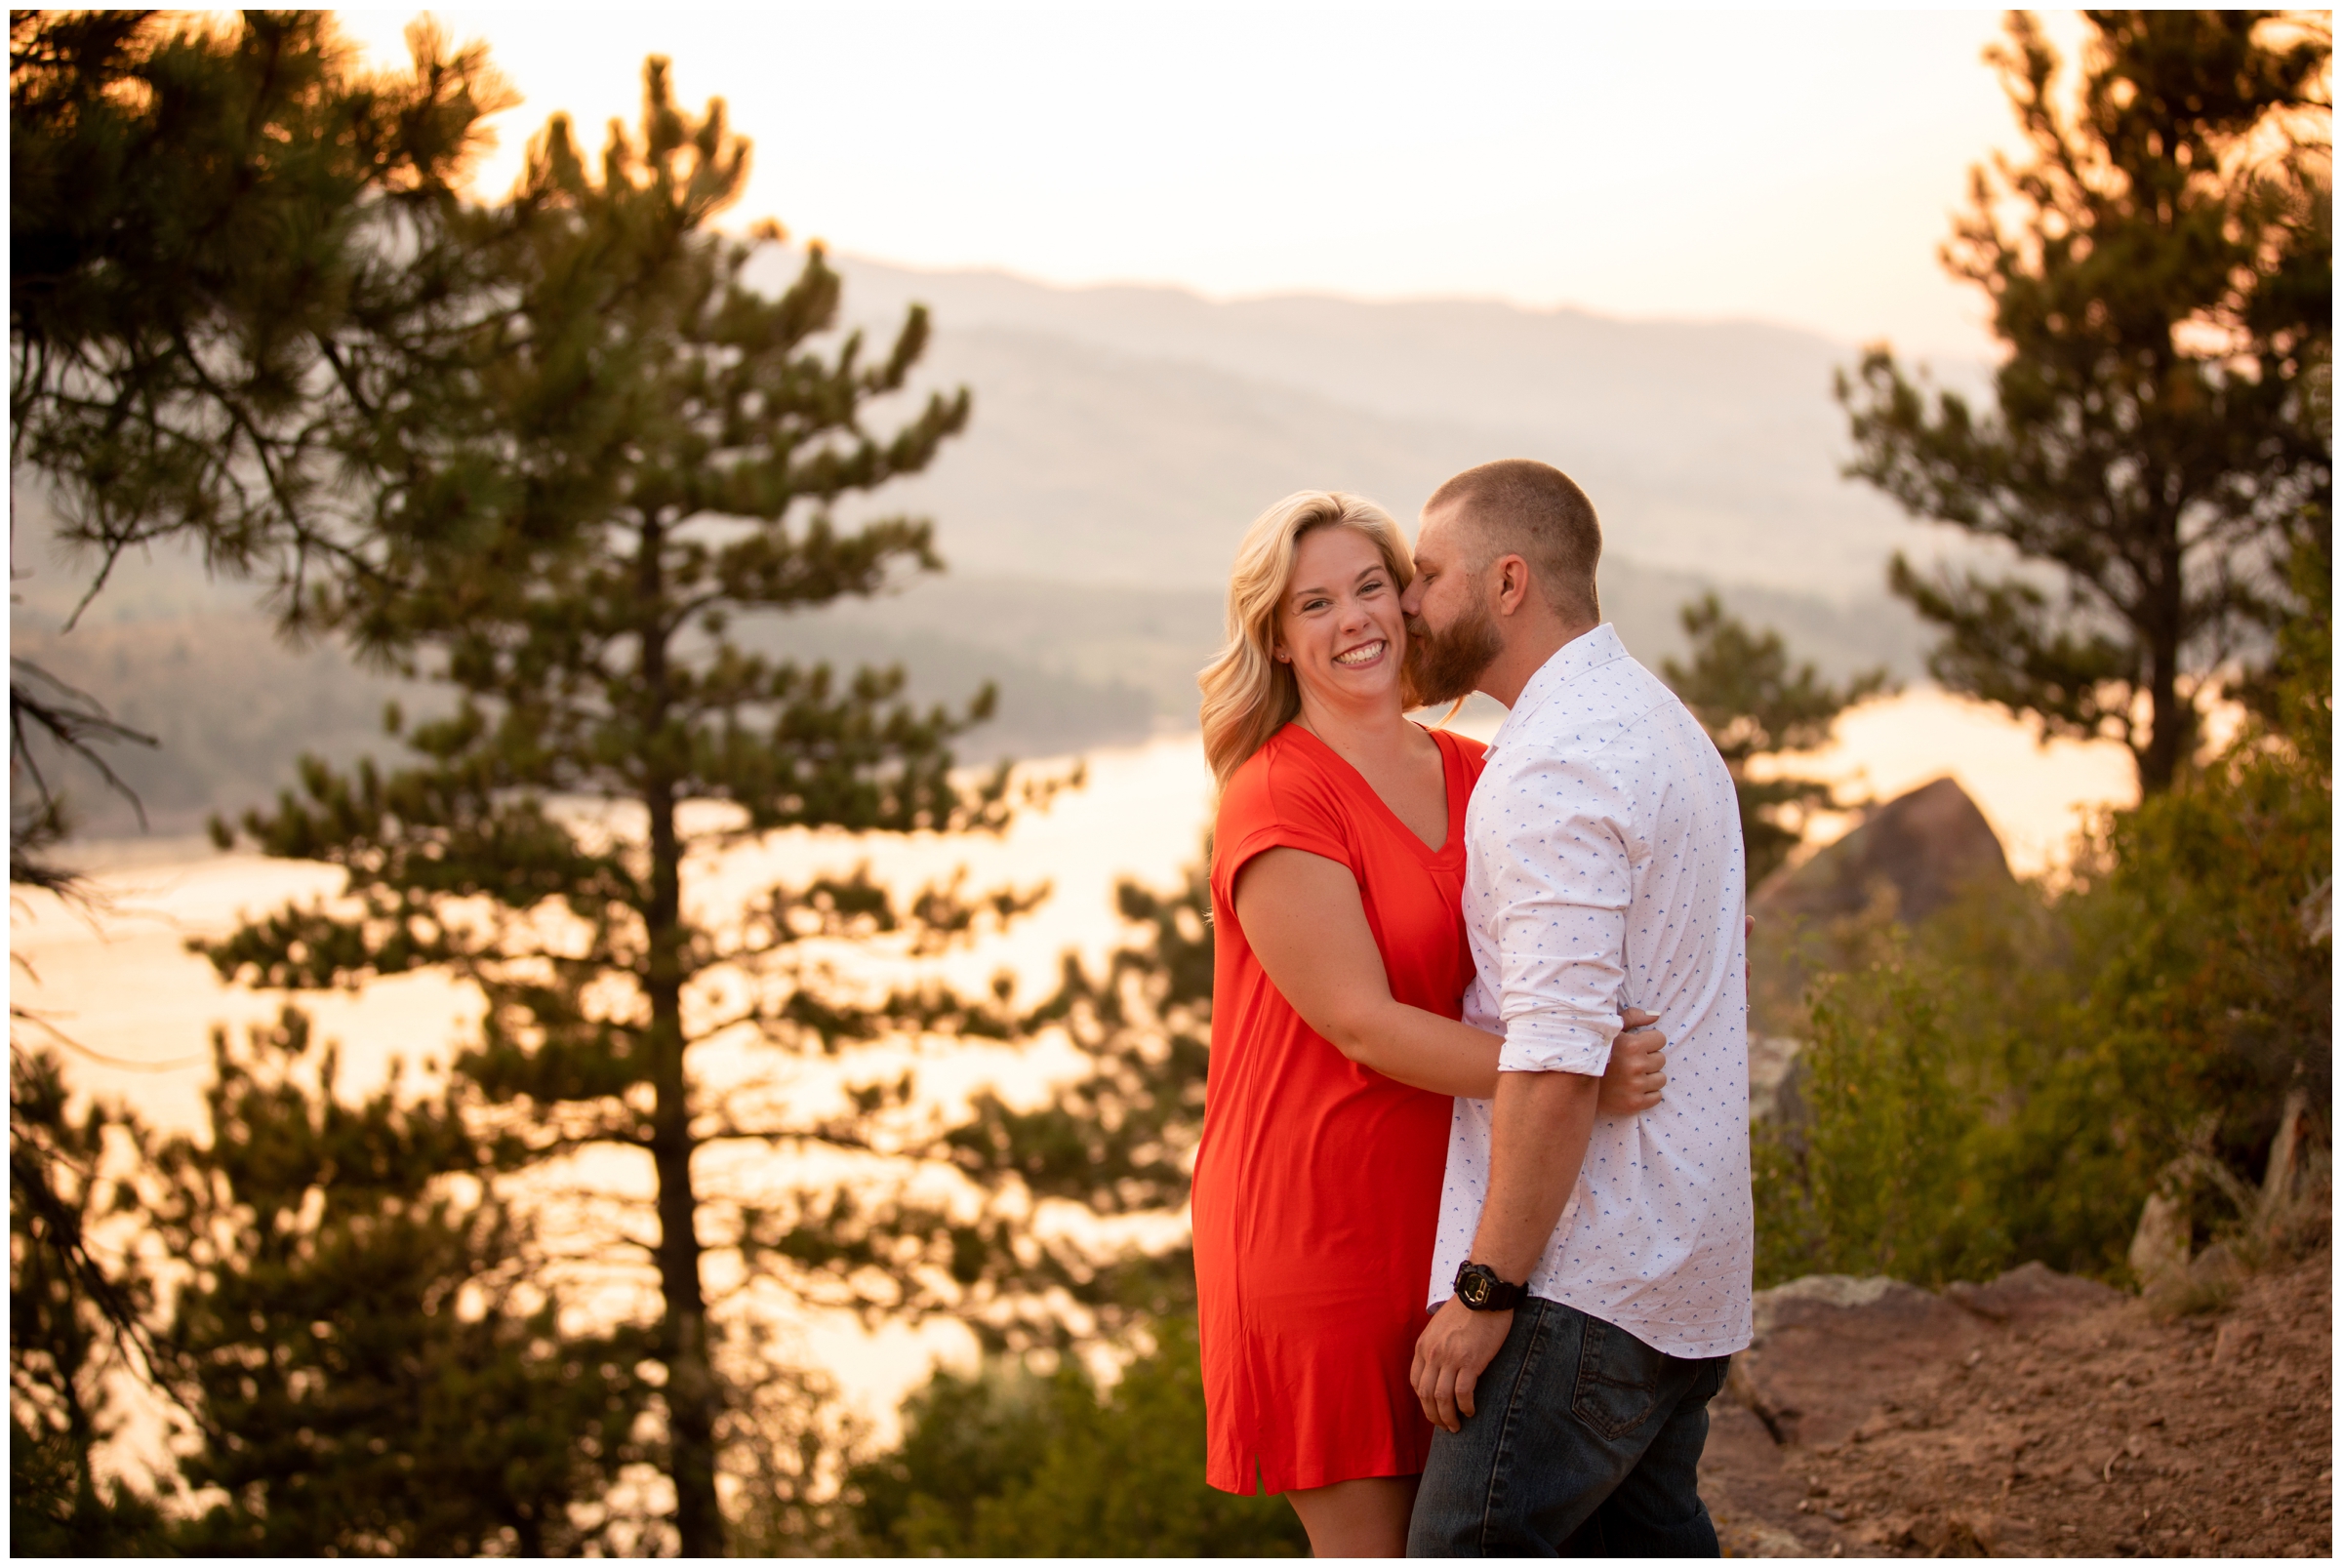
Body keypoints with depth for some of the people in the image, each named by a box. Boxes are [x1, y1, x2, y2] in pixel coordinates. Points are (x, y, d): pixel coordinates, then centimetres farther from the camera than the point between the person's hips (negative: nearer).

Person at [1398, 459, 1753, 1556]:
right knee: (1641, 1541, 14)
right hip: (1684, 1260, 10)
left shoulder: (1554, 765, -16)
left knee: (1468, 1551, -9)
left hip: (1583, 1273, -10)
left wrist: (1485, 1289, -20)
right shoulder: (1662, 726, 18)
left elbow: (1559, 1059, -23)